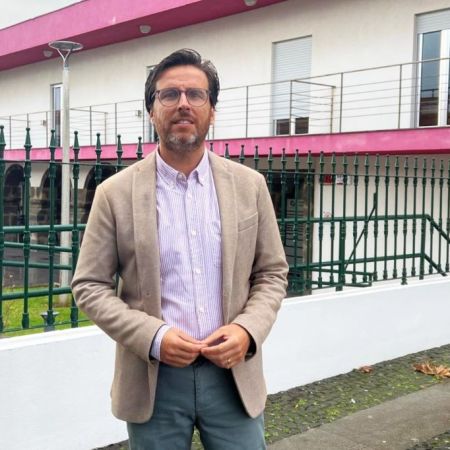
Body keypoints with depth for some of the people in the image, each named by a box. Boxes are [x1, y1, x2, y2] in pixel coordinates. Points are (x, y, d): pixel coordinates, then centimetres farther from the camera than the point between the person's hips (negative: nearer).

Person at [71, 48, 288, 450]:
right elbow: (90, 285, -2)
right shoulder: (116, 193, -4)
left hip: (233, 374, 1)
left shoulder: (249, 185, 2)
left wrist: (247, 330, -11)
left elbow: (272, 273, 7)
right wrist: (152, 337, -15)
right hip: (153, 379, -1)